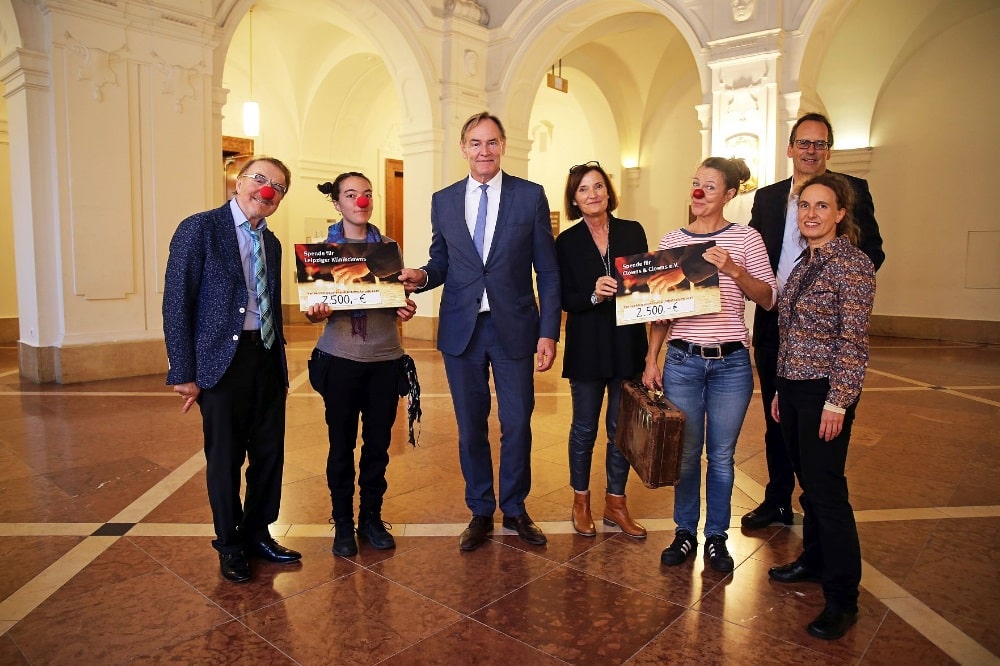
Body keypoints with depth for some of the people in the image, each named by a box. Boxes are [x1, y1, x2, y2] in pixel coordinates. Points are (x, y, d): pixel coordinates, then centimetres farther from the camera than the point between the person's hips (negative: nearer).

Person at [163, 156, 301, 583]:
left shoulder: (271, 243, 13)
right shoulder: (199, 229, -6)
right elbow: (176, 304, -10)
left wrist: (282, 364, 14)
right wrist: (183, 373, -13)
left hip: (268, 360, 6)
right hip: (222, 360, -6)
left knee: (270, 453, 11)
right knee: (225, 459, 7)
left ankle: (257, 534, 31)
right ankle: (229, 546, 27)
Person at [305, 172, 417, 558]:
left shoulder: (388, 246, 6)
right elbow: (315, 301, 4)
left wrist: (406, 310, -12)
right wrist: (315, 313, -19)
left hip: (385, 358, 2)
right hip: (340, 358, -1)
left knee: (378, 442, 8)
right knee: (342, 443, 6)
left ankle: (371, 518, 26)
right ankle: (343, 523, 23)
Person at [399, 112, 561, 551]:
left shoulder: (531, 196, 0)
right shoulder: (443, 201, 7)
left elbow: (547, 271, -1)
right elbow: (441, 263, 11)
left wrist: (549, 332, -7)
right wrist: (421, 277, -12)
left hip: (514, 329, -2)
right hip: (461, 331, 2)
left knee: (517, 425, 7)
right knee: (470, 427, 11)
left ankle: (515, 509, 30)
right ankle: (480, 512, 30)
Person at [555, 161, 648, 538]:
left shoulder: (633, 232, 4)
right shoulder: (567, 242, -1)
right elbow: (564, 299, -5)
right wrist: (593, 295, -23)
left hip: (628, 343, 2)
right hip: (587, 348, -1)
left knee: (621, 427, 11)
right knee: (585, 428, 10)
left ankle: (616, 503, 27)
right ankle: (581, 502, 27)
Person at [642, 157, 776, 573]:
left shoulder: (746, 239, 1)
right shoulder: (671, 242, 5)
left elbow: (768, 299, -1)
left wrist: (732, 269, -17)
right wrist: (651, 359, 2)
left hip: (731, 363, -1)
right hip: (682, 361, 1)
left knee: (721, 456, 9)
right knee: (685, 453, 9)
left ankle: (716, 537, 26)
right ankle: (685, 533, 26)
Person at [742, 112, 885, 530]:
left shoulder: (852, 190, 2)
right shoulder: (767, 197, 11)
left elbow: (872, 251, -1)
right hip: (774, 326, 3)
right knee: (777, 419, 13)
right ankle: (777, 501, 28)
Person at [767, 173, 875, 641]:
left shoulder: (852, 264, -12)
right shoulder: (803, 263, 12)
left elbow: (854, 341, -16)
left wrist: (837, 401, -18)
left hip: (825, 391, -8)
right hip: (793, 387, 8)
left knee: (826, 489, -2)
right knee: (809, 482, 18)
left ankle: (842, 600, 10)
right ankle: (814, 560, 35)